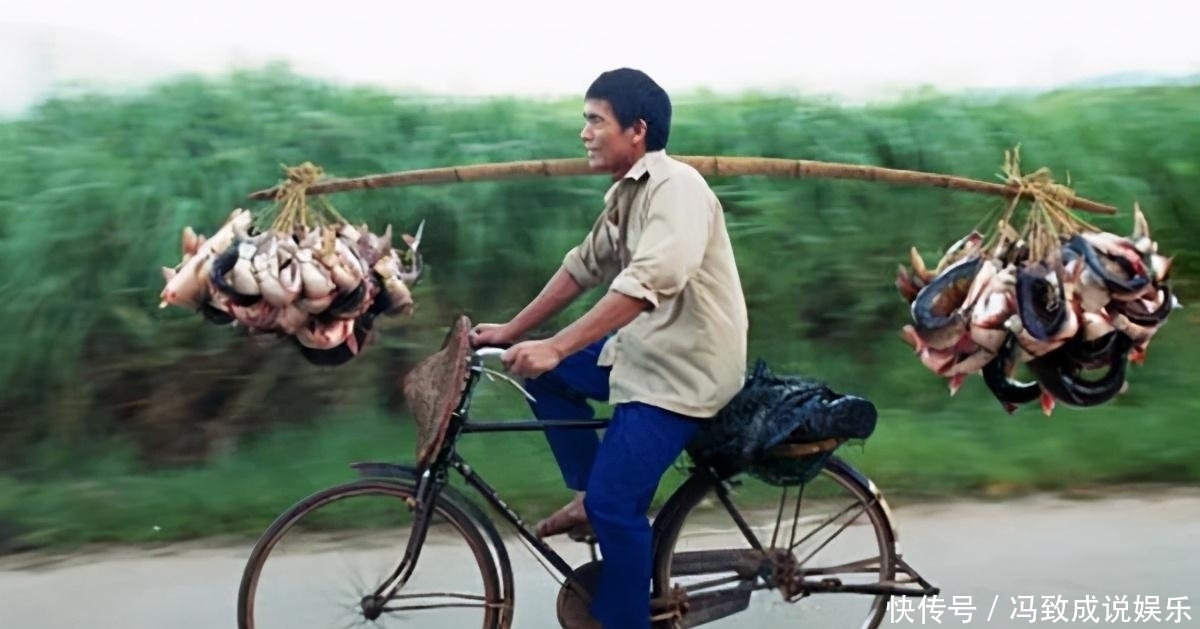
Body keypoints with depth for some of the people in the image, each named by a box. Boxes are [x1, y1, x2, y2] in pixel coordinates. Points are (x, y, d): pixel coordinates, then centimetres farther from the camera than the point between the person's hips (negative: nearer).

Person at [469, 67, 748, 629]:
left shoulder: (675, 186, -20)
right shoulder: (625, 193, 9)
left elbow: (648, 282, -34)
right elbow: (583, 268, 16)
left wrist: (555, 348, -37)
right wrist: (512, 332, 14)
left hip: (684, 366, -9)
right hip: (642, 348, 9)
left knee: (614, 501, -11)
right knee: (542, 374, 11)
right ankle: (588, 495, 17)